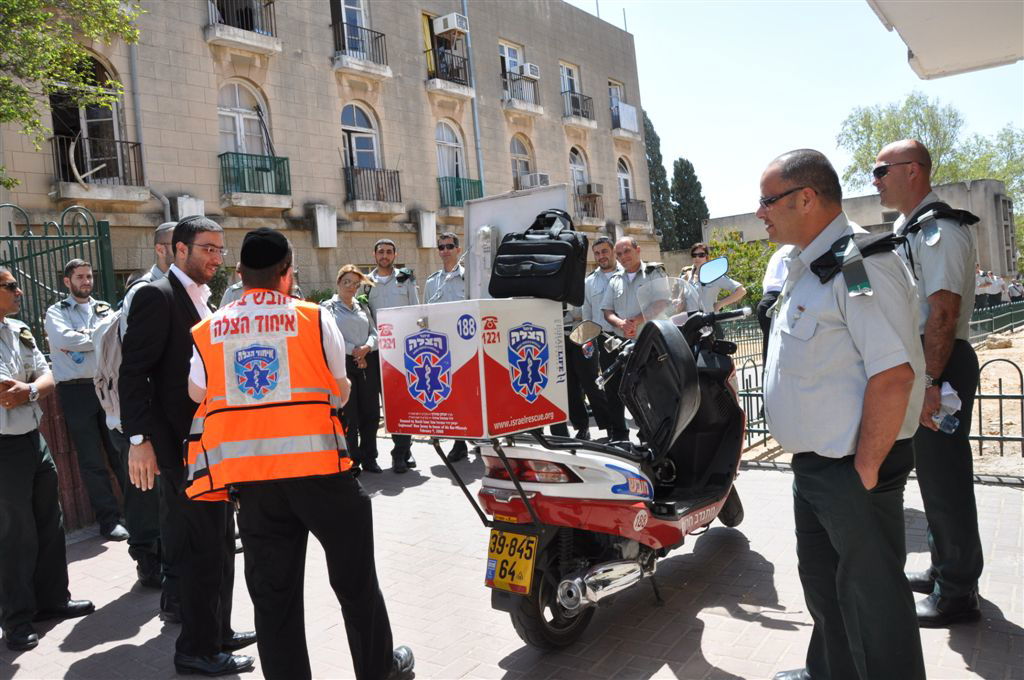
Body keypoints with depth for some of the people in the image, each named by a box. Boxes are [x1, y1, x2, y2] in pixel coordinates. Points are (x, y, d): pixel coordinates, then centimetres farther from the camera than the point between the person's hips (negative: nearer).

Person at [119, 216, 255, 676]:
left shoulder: (202, 301, 14)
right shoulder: (157, 296, -12)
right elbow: (133, 372, -18)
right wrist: (139, 439, -23)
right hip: (181, 444, -9)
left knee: (219, 542, 17)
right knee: (201, 546, -1)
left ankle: (218, 632, 32)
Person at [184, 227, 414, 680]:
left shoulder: (208, 330, 2)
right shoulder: (314, 318, -6)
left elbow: (197, 394, 12)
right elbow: (340, 391, 0)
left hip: (250, 475, 3)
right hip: (317, 465, -2)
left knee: (273, 593, 14)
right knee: (354, 577, 16)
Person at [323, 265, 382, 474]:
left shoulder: (363, 306, 18)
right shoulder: (328, 307, 2)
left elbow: (374, 332, 11)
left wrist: (367, 347, -9)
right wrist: (354, 351, -13)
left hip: (367, 362, 5)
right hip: (344, 363, -4)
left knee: (371, 411, 5)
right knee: (348, 414, -1)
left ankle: (369, 458, 17)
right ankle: (351, 461, 9)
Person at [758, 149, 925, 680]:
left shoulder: (859, 263, -20)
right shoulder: (804, 267, 12)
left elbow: (894, 374, -26)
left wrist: (865, 470, -22)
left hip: (852, 470, -10)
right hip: (813, 462, 10)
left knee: (872, 596, 5)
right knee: (822, 583, 24)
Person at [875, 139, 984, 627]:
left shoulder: (939, 229, -16)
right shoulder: (907, 227, 16)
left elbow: (944, 312, -23)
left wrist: (929, 381, -26)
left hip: (940, 366, -10)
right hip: (919, 365, 10)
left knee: (944, 475, -2)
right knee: (933, 472, 19)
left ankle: (957, 593, 12)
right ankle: (943, 568, 34)